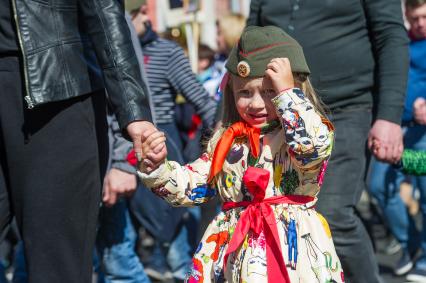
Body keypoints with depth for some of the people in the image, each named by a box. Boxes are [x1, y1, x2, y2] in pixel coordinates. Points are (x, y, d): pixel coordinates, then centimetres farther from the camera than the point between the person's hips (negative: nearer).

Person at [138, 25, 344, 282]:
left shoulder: (308, 128, -2)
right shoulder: (227, 140, 14)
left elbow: (311, 146, -27)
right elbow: (190, 188, 17)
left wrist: (287, 91, -18)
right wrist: (156, 168, 0)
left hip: (291, 248, -5)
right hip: (234, 250, 5)